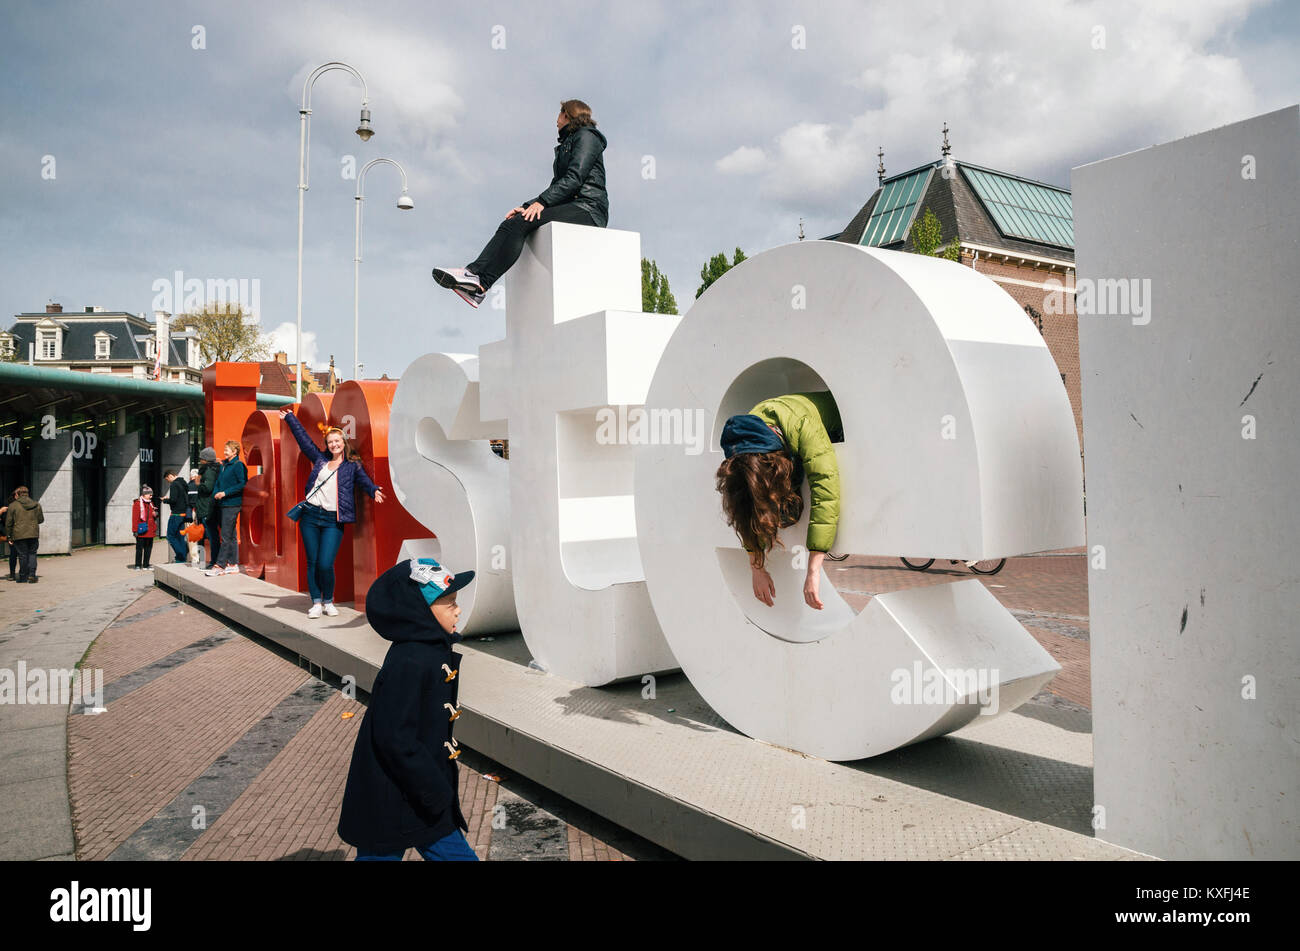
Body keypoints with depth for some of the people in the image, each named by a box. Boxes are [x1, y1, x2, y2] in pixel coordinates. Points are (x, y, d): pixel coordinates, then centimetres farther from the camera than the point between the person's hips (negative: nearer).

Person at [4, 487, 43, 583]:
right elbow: (41, 519, 14)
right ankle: (32, 575, 0)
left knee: (22, 555, 4)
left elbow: (8, 522, 1)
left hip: (19, 535, -2)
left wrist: (8, 536, 8)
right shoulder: (36, 504, 7)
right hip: (33, 534, 2)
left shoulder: (13, 505, -1)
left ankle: (23, 577, 11)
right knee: (32, 554, 10)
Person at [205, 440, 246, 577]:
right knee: (231, 536, 11)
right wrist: (216, 493, -1)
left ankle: (220, 565, -7)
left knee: (226, 536, -8)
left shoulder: (238, 465, -8)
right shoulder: (223, 465, 17)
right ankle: (233, 564, 15)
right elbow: (217, 482, 19)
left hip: (232, 504, -9)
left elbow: (242, 484, -15)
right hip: (223, 504, 9)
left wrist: (225, 493, -16)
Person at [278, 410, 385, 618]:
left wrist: (374, 490, -28)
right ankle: (316, 603, 13)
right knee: (312, 562, 3)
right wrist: (290, 418, 33)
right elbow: (303, 438, 24)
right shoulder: (321, 459, 15)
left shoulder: (352, 465, 7)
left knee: (326, 564, -10)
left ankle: (328, 602, 10)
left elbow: (363, 479, -6)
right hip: (310, 515, 3)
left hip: (333, 520, -3)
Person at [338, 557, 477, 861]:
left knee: (459, 856, 14)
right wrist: (437, 793, -20)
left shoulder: (433, 652, 5)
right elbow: (395, 738, -28)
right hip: (391, 805, -9)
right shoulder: (407, 664, -26)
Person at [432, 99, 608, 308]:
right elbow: (556, 188, 23)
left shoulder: (586, 136, 4)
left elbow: (574, 178, -12)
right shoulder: (567, 144, 32)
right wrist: (527, 206, 7)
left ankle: (479, 281, -34)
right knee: (512, 223, -12)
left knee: (521, 223, -27)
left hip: (588, 209, -8)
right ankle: (474, 272, -30)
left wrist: (541, 202, -21)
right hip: (570, 208, 8)